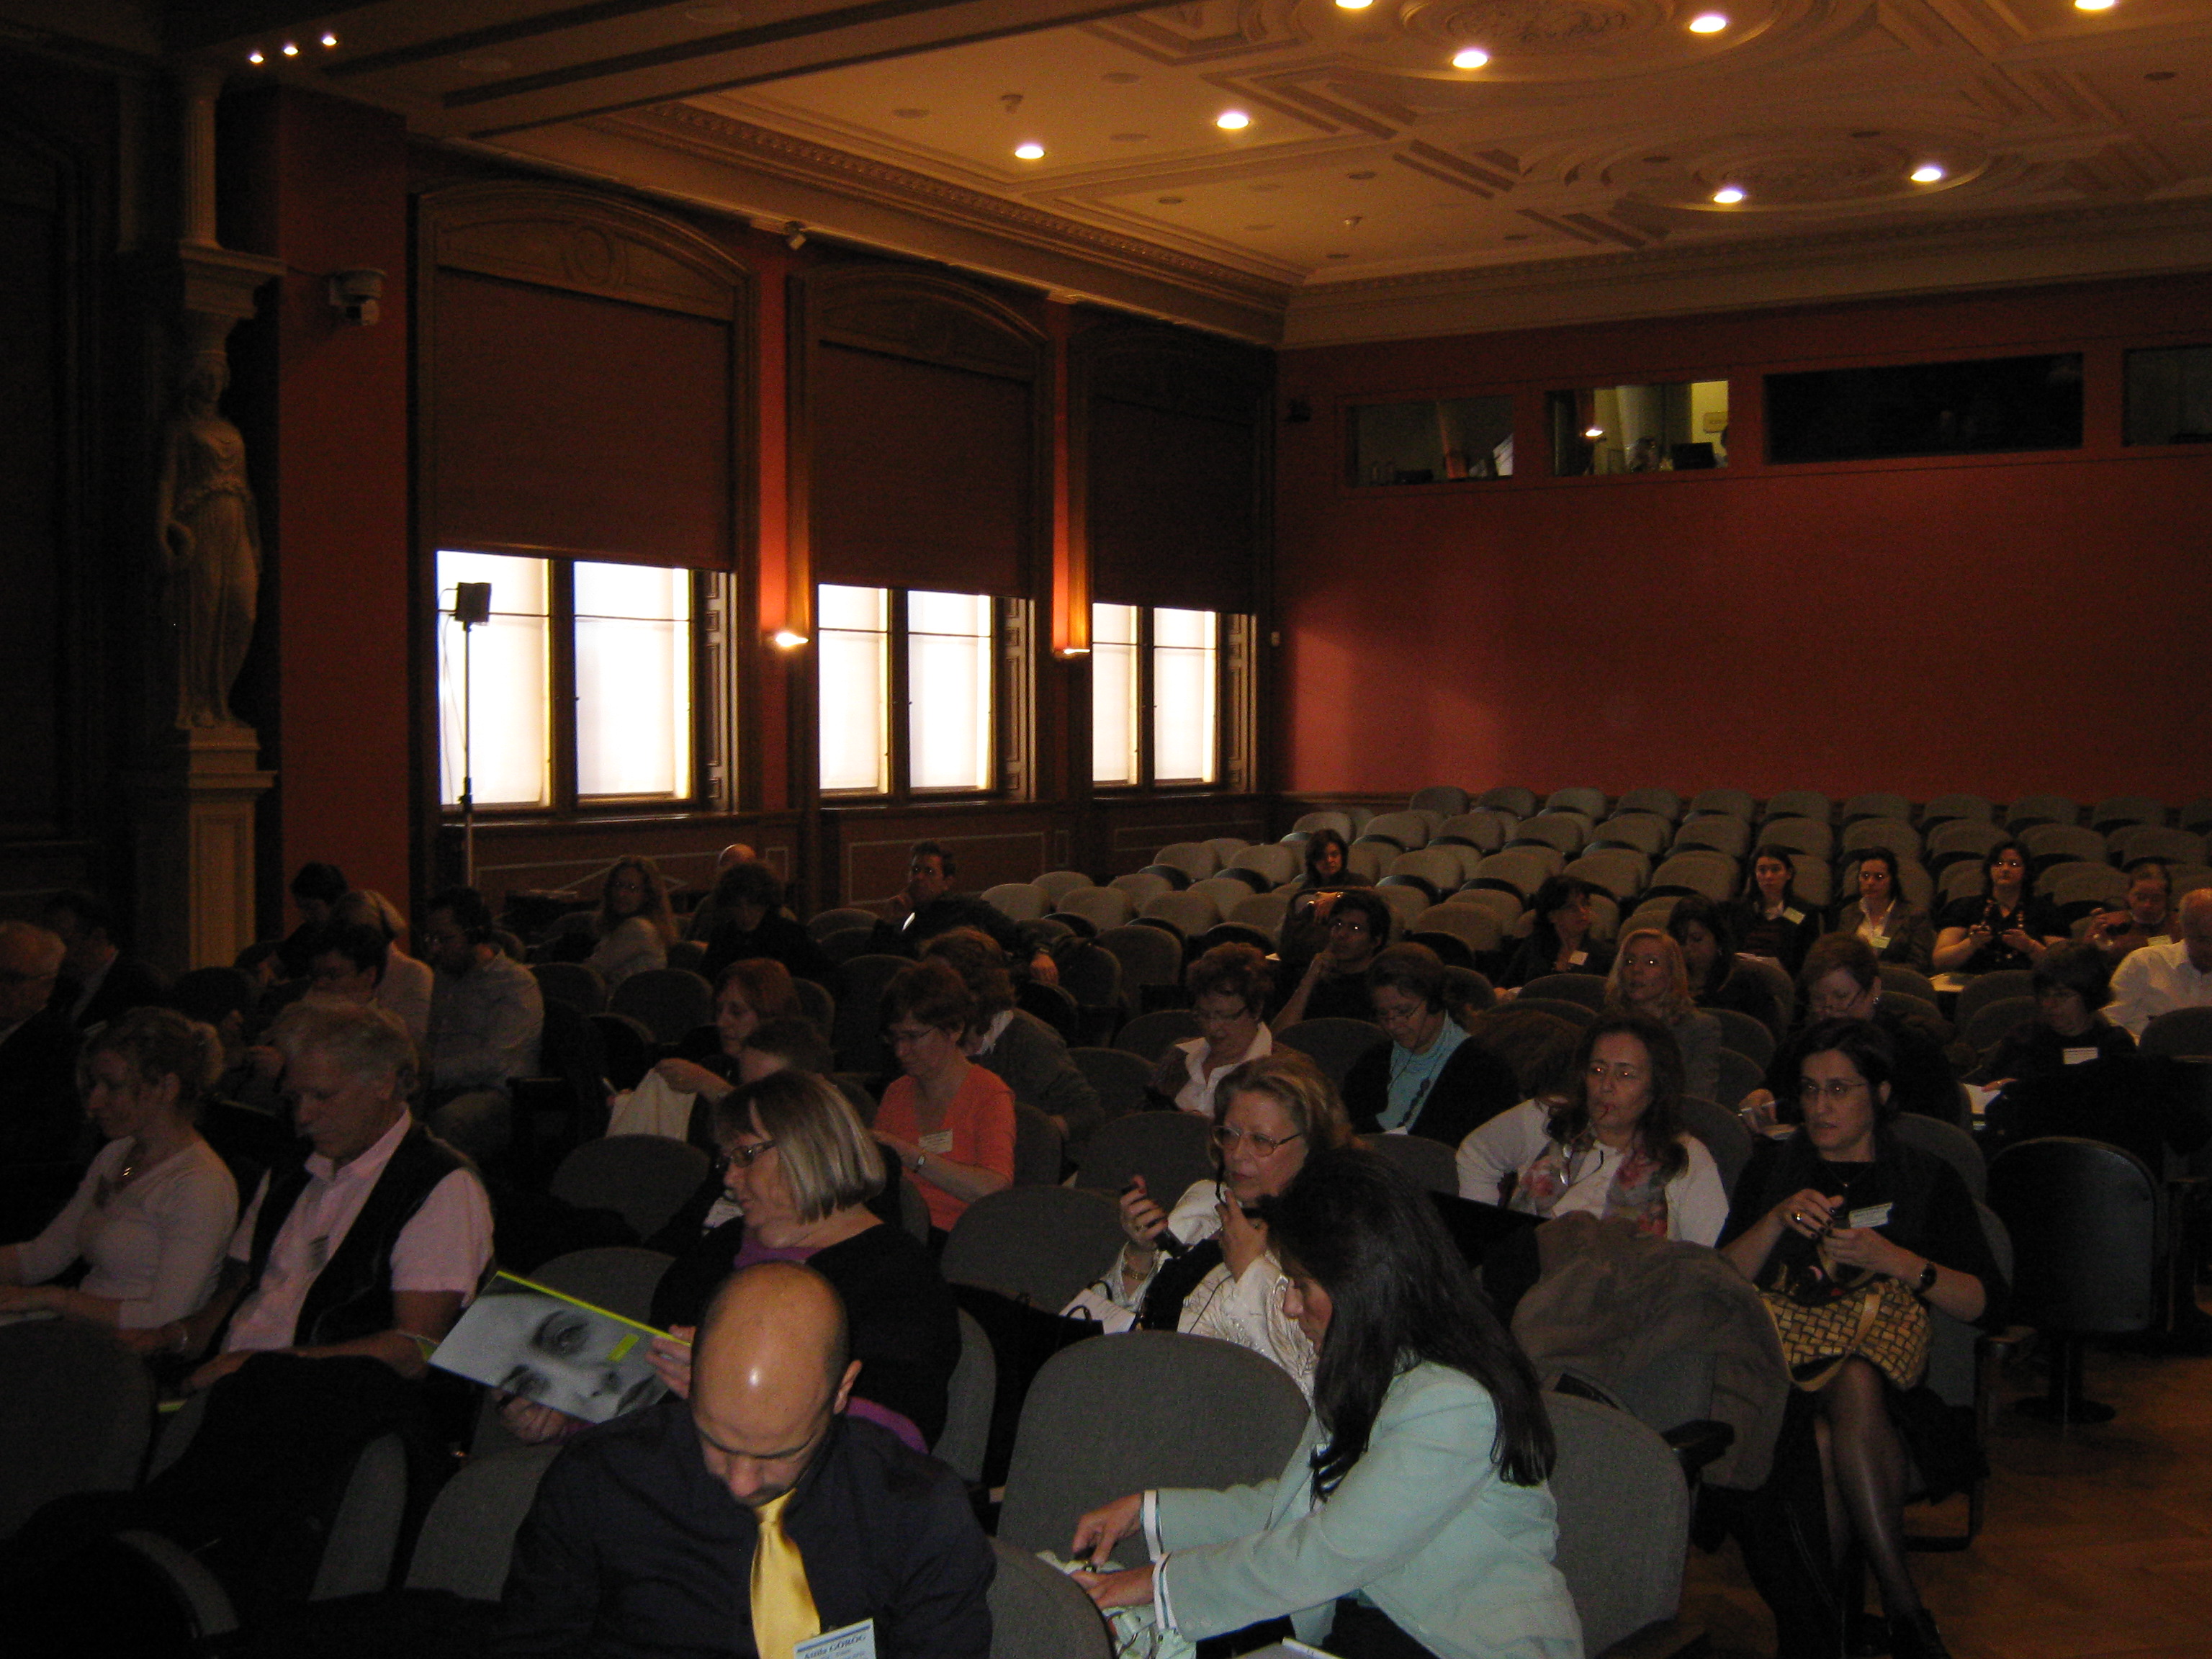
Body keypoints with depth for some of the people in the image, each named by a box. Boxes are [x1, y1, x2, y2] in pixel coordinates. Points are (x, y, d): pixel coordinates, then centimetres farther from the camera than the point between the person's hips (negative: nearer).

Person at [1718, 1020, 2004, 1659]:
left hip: (1893, 1366, -1)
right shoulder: (1771, 1167, 20)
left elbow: (1986, 1304, 4)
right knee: (1820, 1435, -35)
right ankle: (1903, 1606, -26)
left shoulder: (1929, 1179, 17)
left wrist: (1895, 1261, -11)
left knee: (1854, 1386, -37)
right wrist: (1777, 1220, -8)